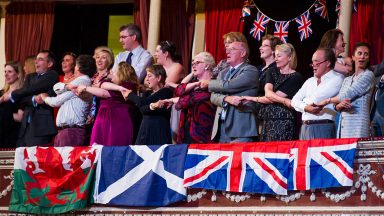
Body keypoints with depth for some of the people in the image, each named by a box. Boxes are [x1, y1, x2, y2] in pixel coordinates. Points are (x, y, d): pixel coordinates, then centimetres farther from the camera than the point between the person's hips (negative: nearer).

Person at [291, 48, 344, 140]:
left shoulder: (336, 80, -2)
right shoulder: (310, 81, 22)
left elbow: (317, 99, -12)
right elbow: (294, 100, 14)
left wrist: (305, 101, 9)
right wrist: (305, 108, -6)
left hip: (323, 128, -6)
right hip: (305, 127, 6)